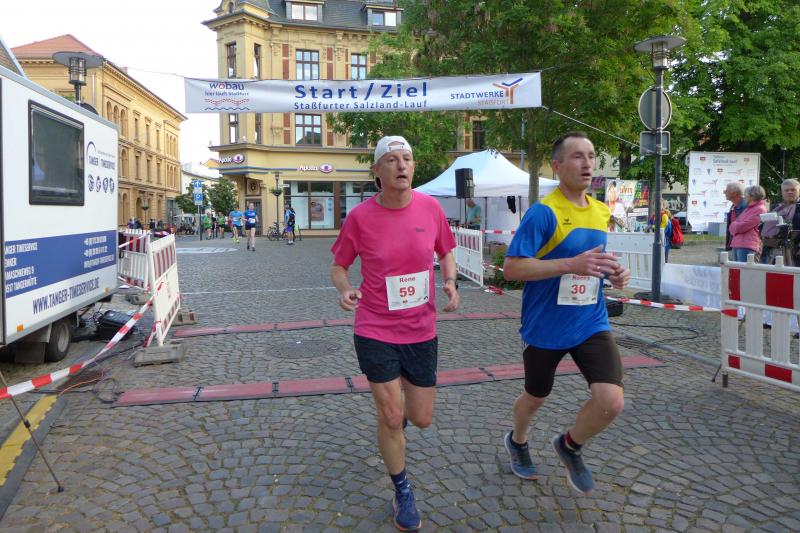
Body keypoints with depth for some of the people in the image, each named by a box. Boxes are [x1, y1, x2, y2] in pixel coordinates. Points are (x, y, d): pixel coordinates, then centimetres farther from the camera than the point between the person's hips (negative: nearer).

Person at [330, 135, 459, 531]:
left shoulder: (430, 208, -5)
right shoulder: (360, 216, -11)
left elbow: (445, 251, 12)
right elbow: (338, 265, 1)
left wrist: (450, 282, -8)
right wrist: (344, 289, -20)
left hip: (422, 331, 3)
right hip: (375, 331, -2)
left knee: (421, 420, 13)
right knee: (391, 418, 3)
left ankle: (396, 402, 52)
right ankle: (402, 493, 29)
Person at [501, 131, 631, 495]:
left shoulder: (601, 212, 6)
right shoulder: (543, 213, -17)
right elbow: (511, 268, -23)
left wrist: (612, 274, -2)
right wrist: (571, 264, -31)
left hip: (591, 324, 5)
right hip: (545, 328, -4)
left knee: (612, 402, -11)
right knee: (535, 398, 16)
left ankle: (570, 446, 22)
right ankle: (517, 441, 51)